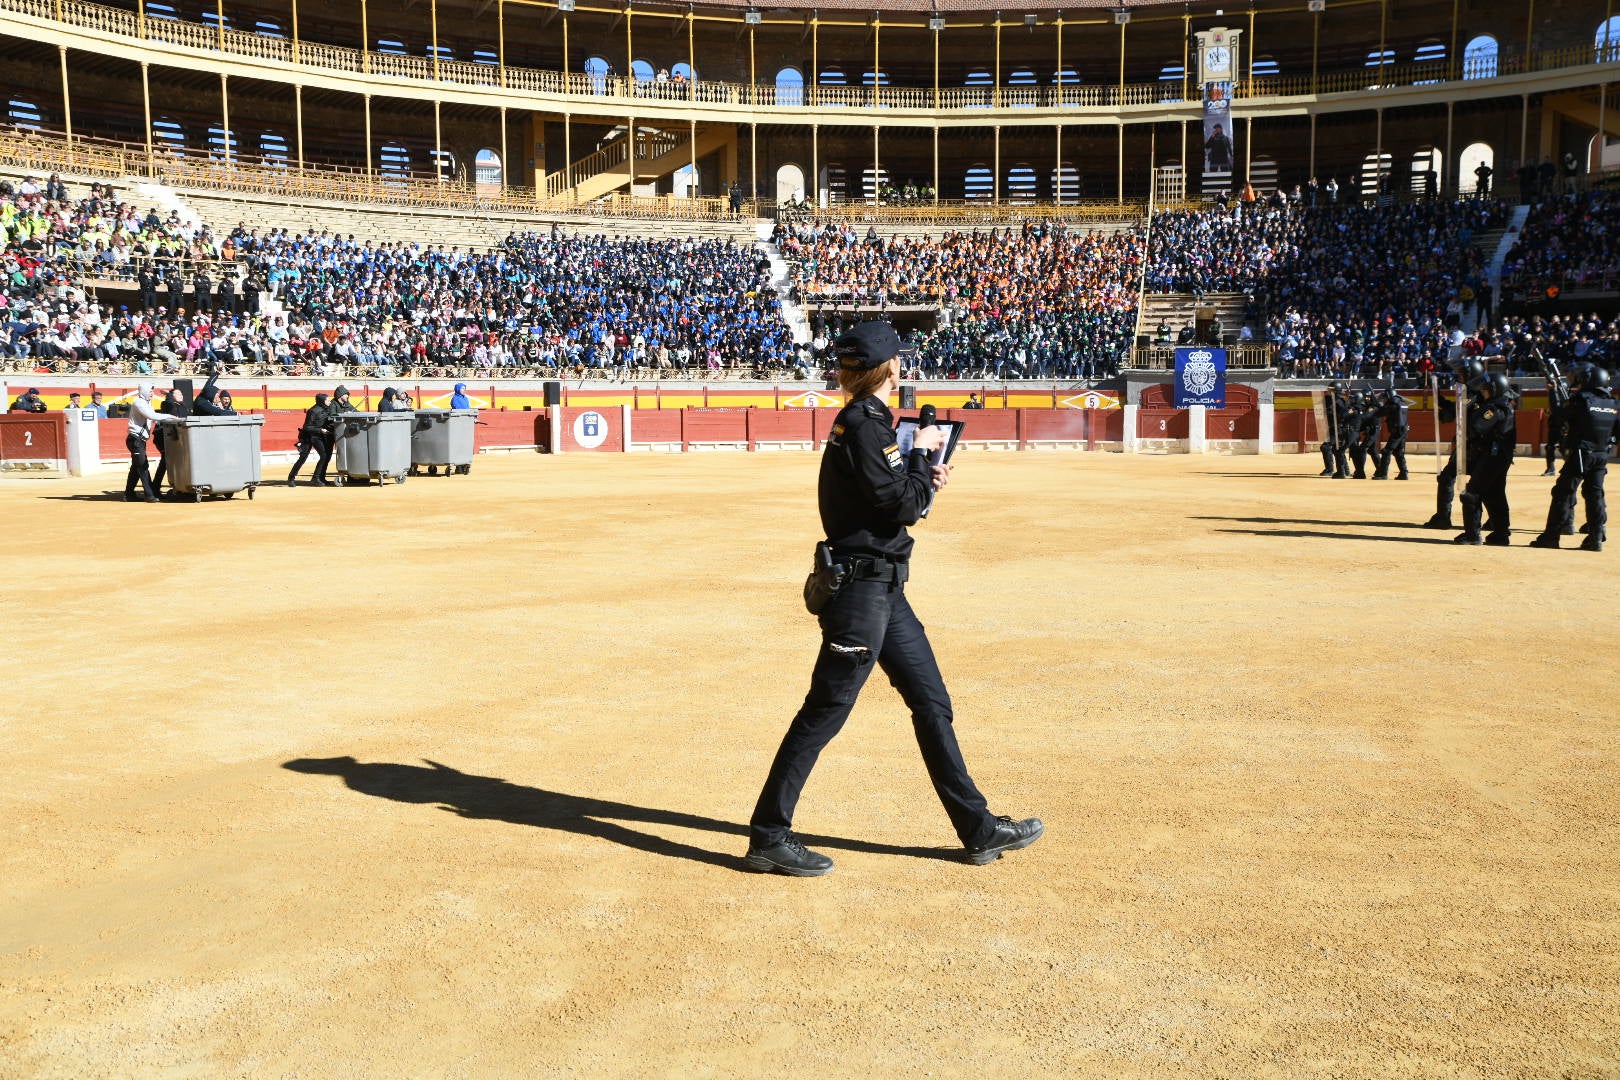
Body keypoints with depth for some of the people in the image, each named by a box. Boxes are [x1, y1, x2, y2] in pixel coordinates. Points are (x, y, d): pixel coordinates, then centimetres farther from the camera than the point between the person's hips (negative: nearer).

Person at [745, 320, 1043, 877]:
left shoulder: (869, 422, 15)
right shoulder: (862, 425, -15)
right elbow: (900, 506, -18)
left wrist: (923, 478, 5)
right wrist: (922, 453, -5)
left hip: (883, 587, 10)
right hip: (862, 585, -10)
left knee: (932, 701, 13)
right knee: (825, 711, -4)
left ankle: (979, 829, 21)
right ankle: (768, 835, 6)